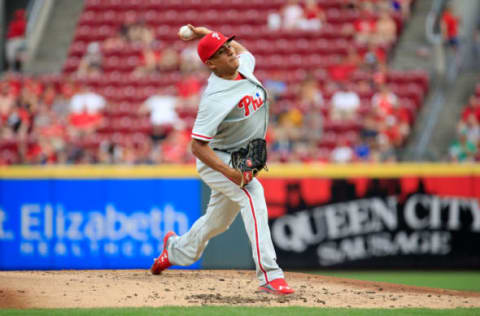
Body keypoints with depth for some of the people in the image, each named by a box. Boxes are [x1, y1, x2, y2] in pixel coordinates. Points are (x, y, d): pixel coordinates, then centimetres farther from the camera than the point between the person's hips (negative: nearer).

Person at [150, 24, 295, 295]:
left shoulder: (244, 65, -4)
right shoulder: (215, 98, -27)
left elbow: (241, 49, 23)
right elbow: (198, 146, -26)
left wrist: (205, 33, 13)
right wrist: (230, 172, -36)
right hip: (217, 160, -8)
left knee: (219, 220, 20)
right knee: (253, 195, -31)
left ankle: (177, 249, 49)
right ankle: (269, 275, -38)